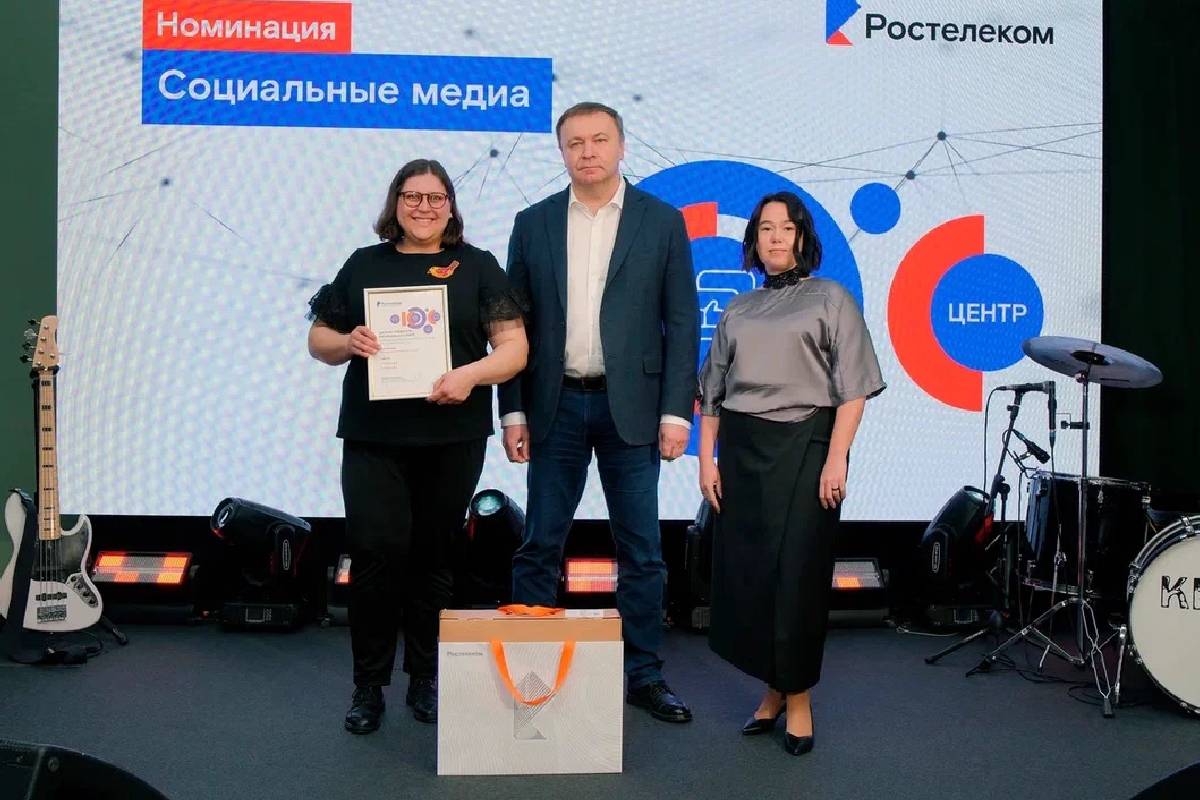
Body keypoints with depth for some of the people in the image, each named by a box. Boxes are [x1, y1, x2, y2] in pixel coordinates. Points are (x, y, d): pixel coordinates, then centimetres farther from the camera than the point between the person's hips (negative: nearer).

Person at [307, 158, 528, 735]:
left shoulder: (477, 267, 6)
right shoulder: (364, 265, 10)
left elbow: (514, 345, 0)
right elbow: (318, 340, 12)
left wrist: (472, 374, -18)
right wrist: (348, 343, -10)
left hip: (453, 438, 0)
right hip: (373, 436, 0)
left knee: (433, 557, 8)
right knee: (376, 552, -7)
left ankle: (426, 681, 21)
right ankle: (368, 684, 7)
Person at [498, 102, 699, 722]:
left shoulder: (662, 222, 2)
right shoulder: (533, 224, 6)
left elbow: (681, 323, 0)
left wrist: (676, 412, -7)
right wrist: (513, 412, 0)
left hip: (630, 407, -1)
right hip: (555, 406, 1)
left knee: (641, 548, 6)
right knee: (539, 545, 7)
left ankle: (643, 674, 19)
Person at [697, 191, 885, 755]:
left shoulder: (830, 300, 3)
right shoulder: (738, 310, 14)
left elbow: (852, 389, -4)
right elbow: (712, 394, 14)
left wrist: (836, 459, -13)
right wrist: (707, 459, 6)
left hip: (804, 447, -4)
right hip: (741, 451, 4)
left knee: (797, 572, -3)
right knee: (743, 572, 5)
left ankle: (798, 698, 13)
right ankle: (772, 689, 22)